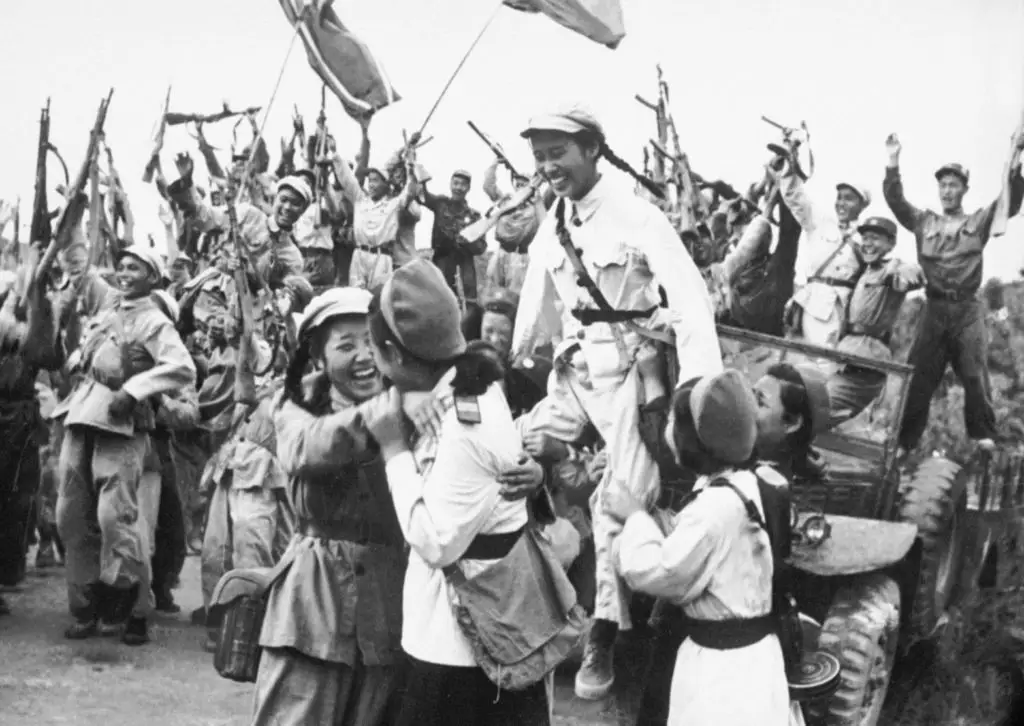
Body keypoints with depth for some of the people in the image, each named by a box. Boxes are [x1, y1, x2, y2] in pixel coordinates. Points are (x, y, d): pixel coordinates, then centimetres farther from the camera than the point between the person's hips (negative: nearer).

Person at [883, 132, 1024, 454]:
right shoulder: (924, 221, 15)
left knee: (975, 375, -6)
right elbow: (895, 201, 7)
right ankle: (904, 441, 3)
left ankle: (984, 438, 1)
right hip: (934, 309, 1)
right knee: (917, 376, -1)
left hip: (967, 309, -1)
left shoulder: (979, 221, 11)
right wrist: (893, 162, -5)